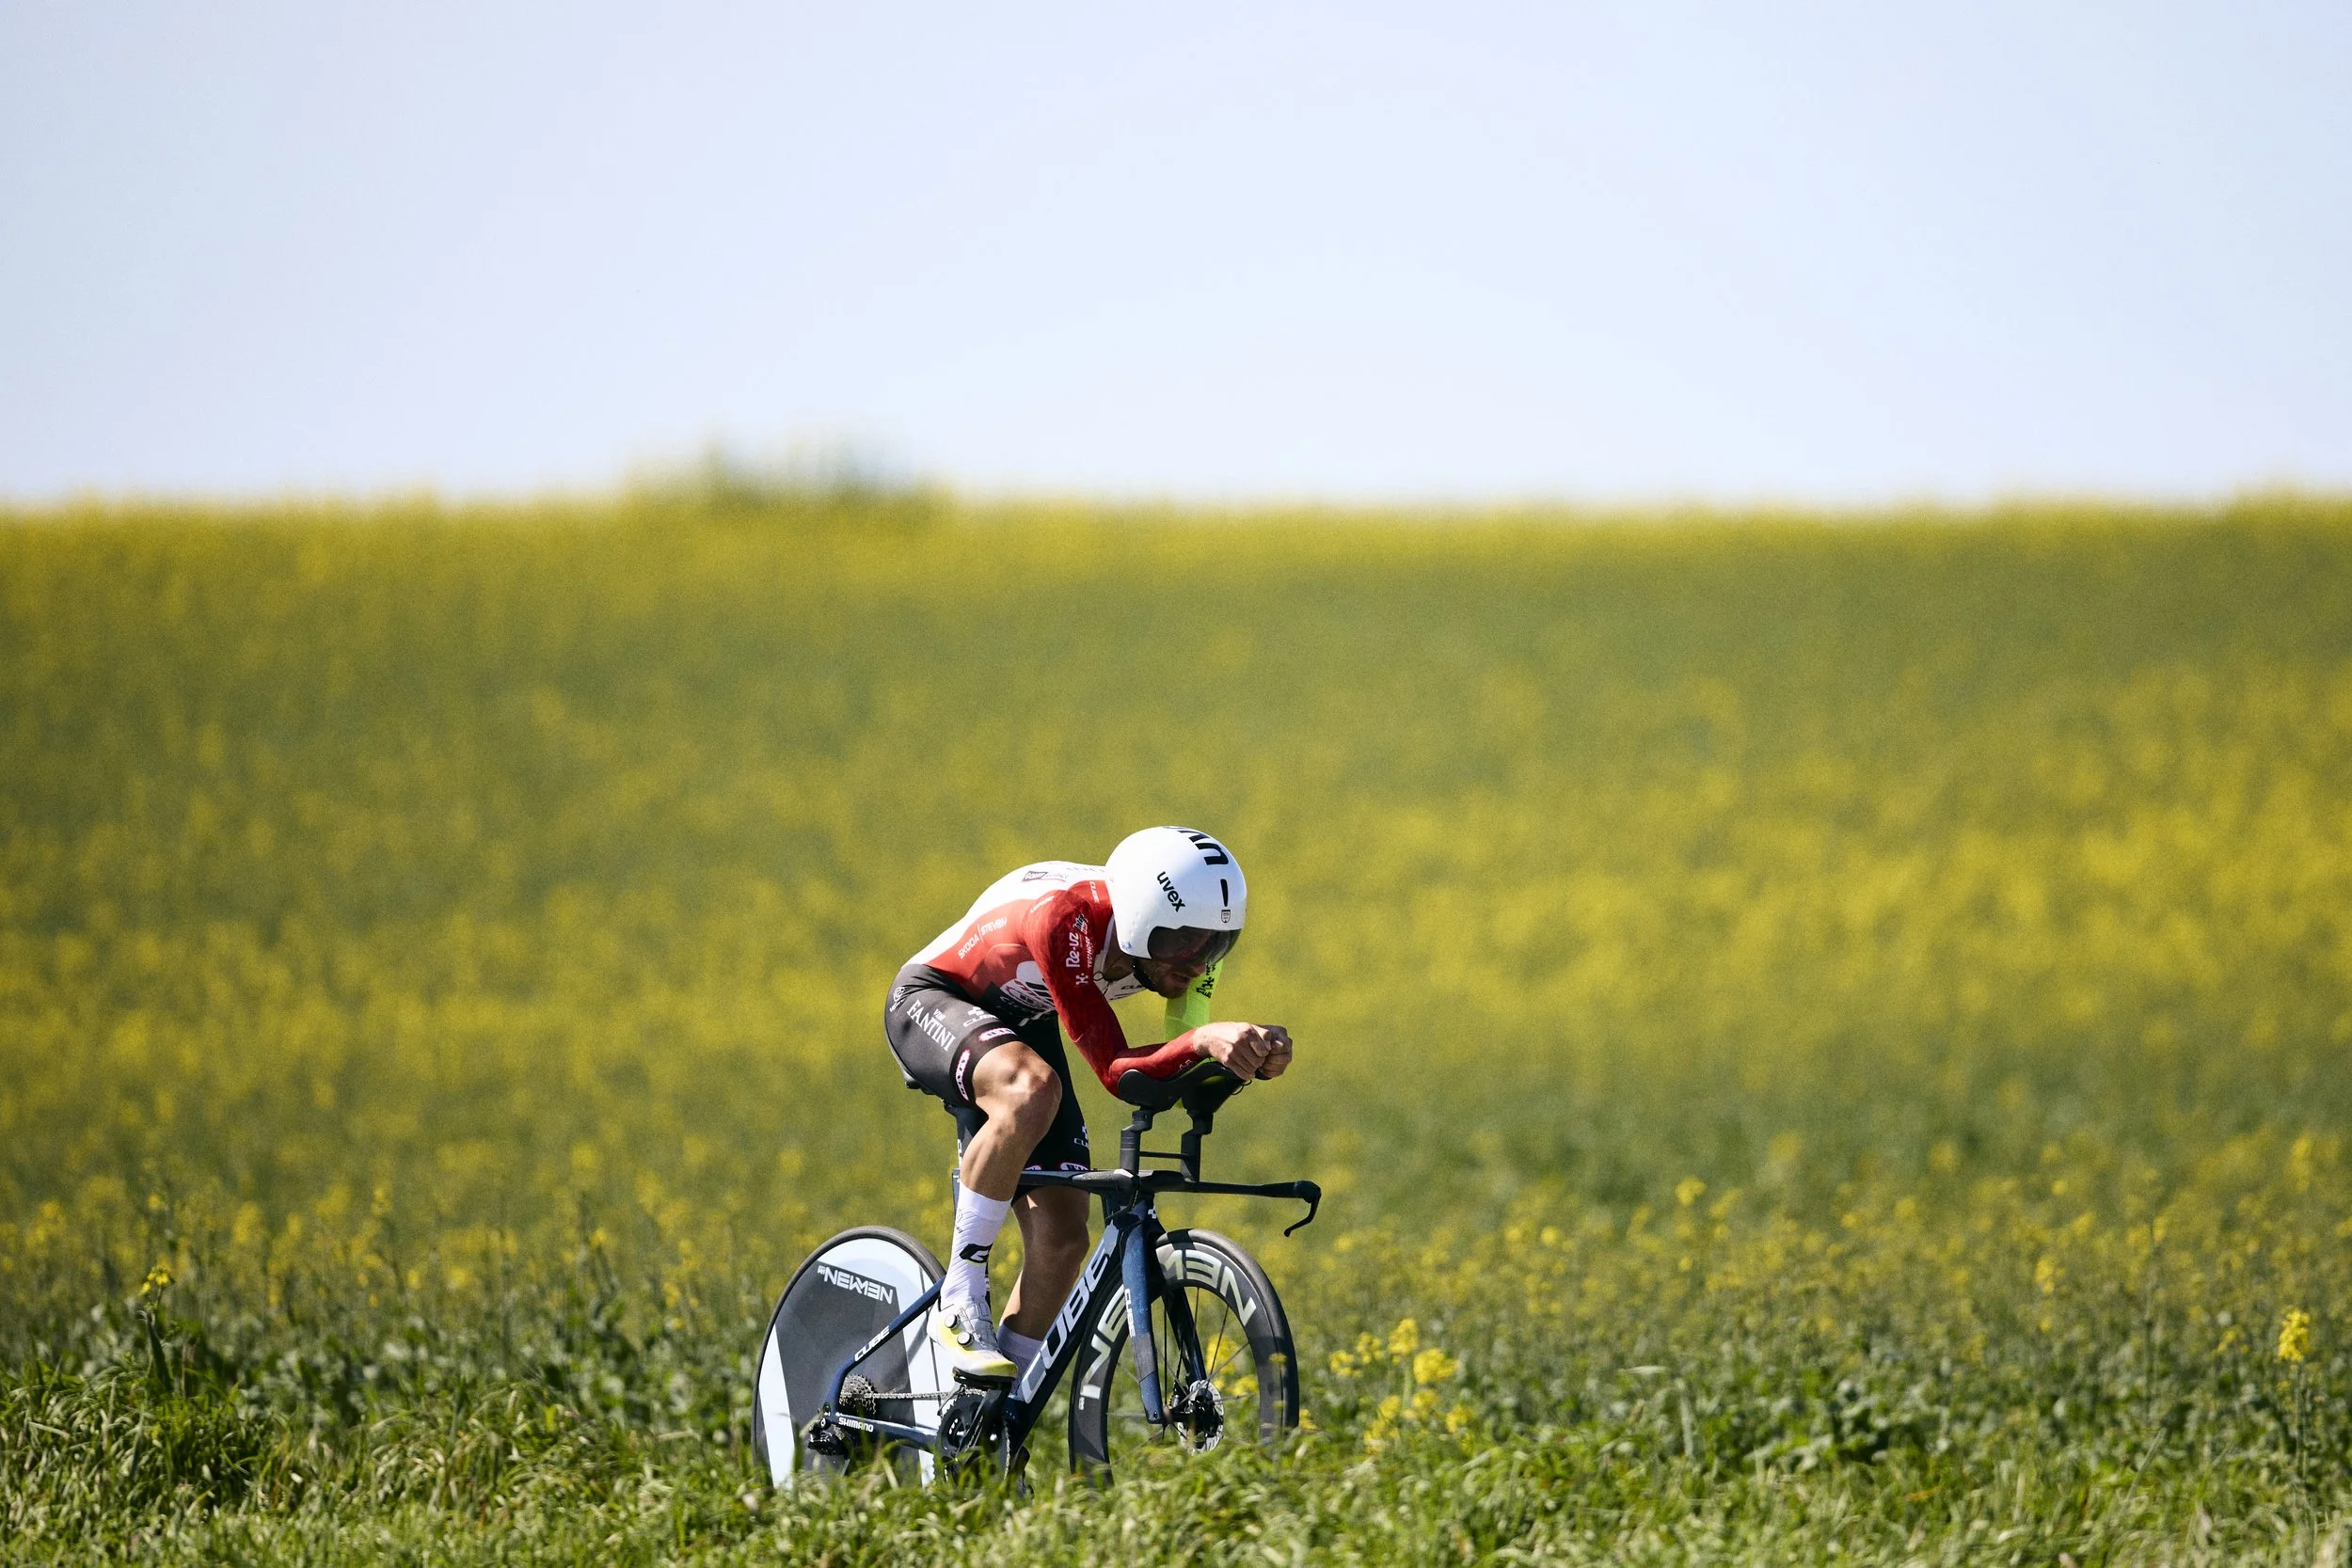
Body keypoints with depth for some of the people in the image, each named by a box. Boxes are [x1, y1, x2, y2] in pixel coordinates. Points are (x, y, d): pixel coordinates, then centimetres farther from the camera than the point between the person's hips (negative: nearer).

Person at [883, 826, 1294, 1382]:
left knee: (1062, 1240, -7)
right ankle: (959, 1303, -25)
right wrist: (1204, 1041, -57)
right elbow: (1114, 1071, -41)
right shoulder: (1067, 921, -40)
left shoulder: (1185, 937, -21)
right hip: (932, 1002, -6)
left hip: (1023, 1024, 6)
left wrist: (1254, 1056, -37)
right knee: (1031, 1091, -39)